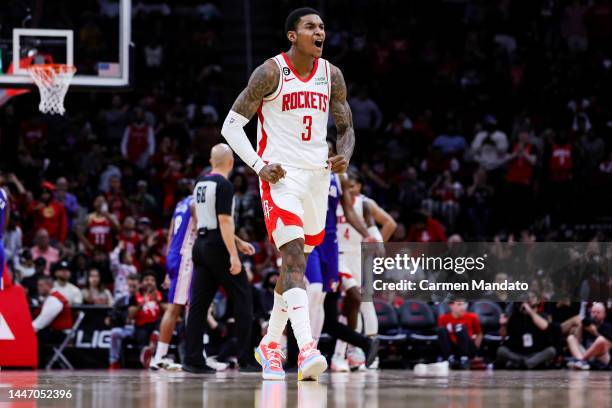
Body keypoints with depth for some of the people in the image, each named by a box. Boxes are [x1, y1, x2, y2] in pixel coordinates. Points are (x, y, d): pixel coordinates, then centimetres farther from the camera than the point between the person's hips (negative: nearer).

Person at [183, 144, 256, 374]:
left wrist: (238, 242, 26)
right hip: (218, 247, -8)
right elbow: (224, 221, -20)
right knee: (242, 298, 0)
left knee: (199, 303, 6)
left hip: (201, 244, 8)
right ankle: (246, 358, -3)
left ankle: (193, 359, 3)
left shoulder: (200, 184, 15)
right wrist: (233, 255, -21)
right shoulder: (224, 185, -12)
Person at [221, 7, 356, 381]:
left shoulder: (332, 76, 7)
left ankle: (270, 344, 30)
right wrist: (259, 165, -18)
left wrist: (344, 156, -8)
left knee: (297, 263, 14)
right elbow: (231, 125, -6)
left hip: (317, 175, 6)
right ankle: (307, 350, -32)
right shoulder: (270, 73, -8)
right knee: (295, 259, -20)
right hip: (280, 175, -6)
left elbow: (346, 129, 15)